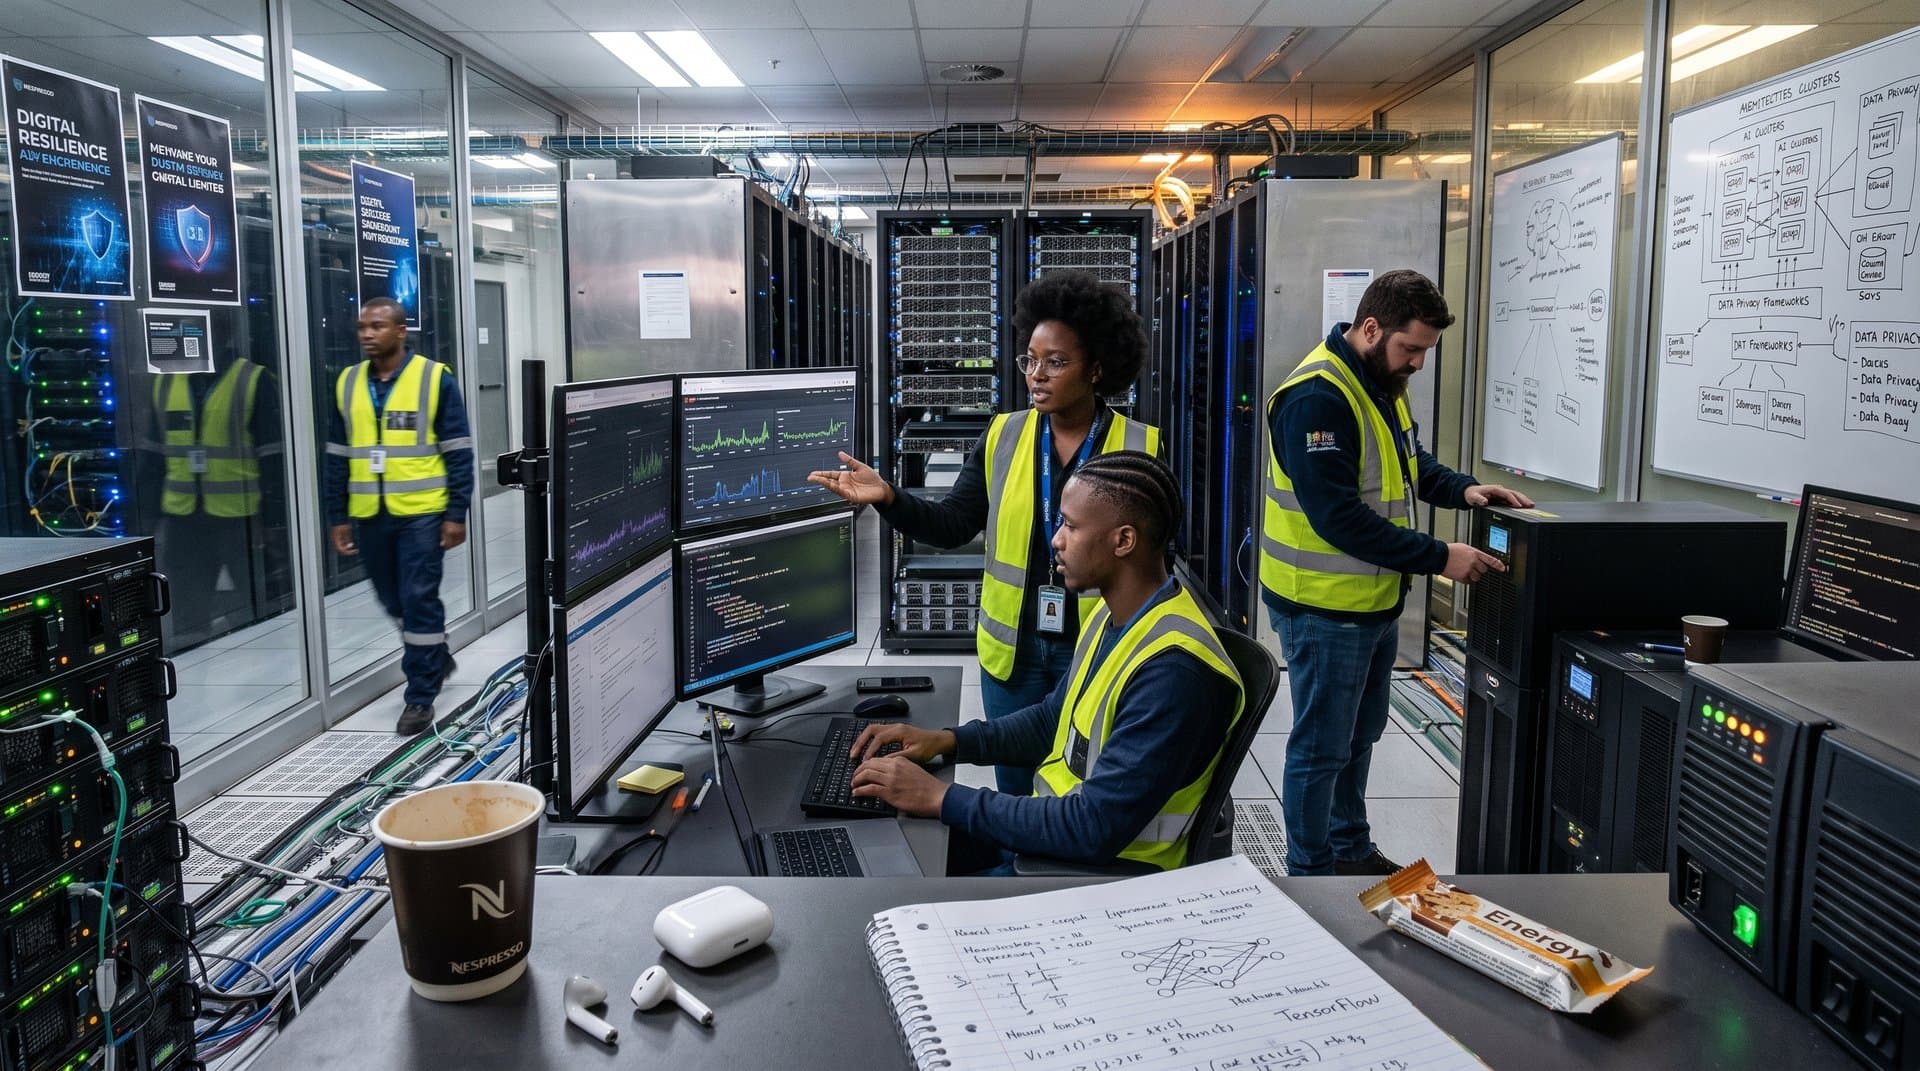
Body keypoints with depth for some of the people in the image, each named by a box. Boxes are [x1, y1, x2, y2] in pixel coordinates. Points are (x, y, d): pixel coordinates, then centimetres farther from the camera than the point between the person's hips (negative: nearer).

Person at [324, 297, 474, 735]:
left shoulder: (435, 378, -5)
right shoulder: (348, 383, 8)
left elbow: (458, 452, -6)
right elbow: (338, 456, 12)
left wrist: (456, 514, -10)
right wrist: (337, 516, 9)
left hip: (421, 513, -5)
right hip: (369, 516, 5)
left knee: (419, 601, -2)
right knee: (394, 601, 16)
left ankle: (421, 696, 8)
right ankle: (437, 659, 39)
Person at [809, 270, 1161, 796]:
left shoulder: (1140, 447, -7)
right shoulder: (1003, 437, 0)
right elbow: (951, 525, 0)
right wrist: (888, 498, -17)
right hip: (1013, 647, 3)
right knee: (1014, 793, 16)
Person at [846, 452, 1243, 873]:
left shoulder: (1173, 670, -28)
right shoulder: (1112, 614, 3)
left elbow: (1096, 830, -30)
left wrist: (943, 799, -25)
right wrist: (948, 740, 1)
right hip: (1050, 829, 8)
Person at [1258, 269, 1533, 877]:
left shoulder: (1382, 382, 7)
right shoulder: (1317, 397, -24)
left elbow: (1410, 462, 22)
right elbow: (1337, 517, -28)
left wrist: (1463, 489, 1)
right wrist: (1439, 558, -25)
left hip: (1374, 599, 10)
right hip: (1324, 607, -10)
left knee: (1359, 735, 23)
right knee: (1321, 747, 3)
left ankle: (1350, 849, 40)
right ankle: (1309, 873, 19)